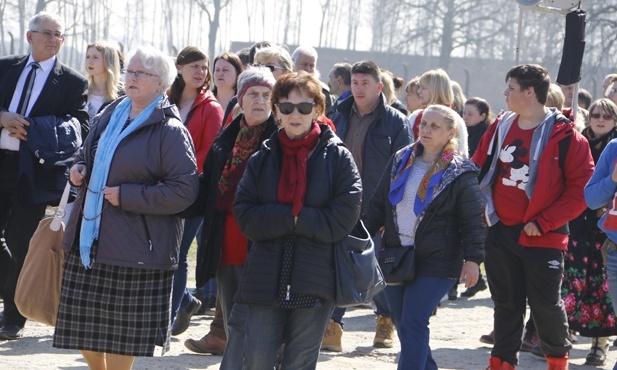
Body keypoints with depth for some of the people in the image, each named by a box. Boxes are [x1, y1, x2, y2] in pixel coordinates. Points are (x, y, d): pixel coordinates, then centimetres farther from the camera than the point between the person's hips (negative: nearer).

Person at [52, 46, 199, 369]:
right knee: (83, 325, 10)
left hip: (132, 244, -7)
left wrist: (127, 196, -18)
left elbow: (185, 190, -16)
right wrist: (78, 168, 2)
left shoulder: (170, 130, -10)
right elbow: (87, 154, 27)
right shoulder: (110, 115, 12)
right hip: (89, 238, 7)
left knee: (121, 334, 0)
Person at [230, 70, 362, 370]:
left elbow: (343, 218, -8)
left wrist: (297, 219, -10)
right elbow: (245, 216, -2)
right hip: (267, 276, 2)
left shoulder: (338, 157, 2)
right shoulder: (262, 158, 8)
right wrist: (294, 218, -13)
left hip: (315, 279, -2)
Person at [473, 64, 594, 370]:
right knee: (506, 304, 12)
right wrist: (485, 210, 4)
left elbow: (581, 189, -12)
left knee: (546, 304, 5)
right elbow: (478, 170, 15)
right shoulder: (500, 128, 6)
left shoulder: (564, 135, -10)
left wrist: (543, 222, -15)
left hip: (542, 238, -4)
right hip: (500, 233, 4)